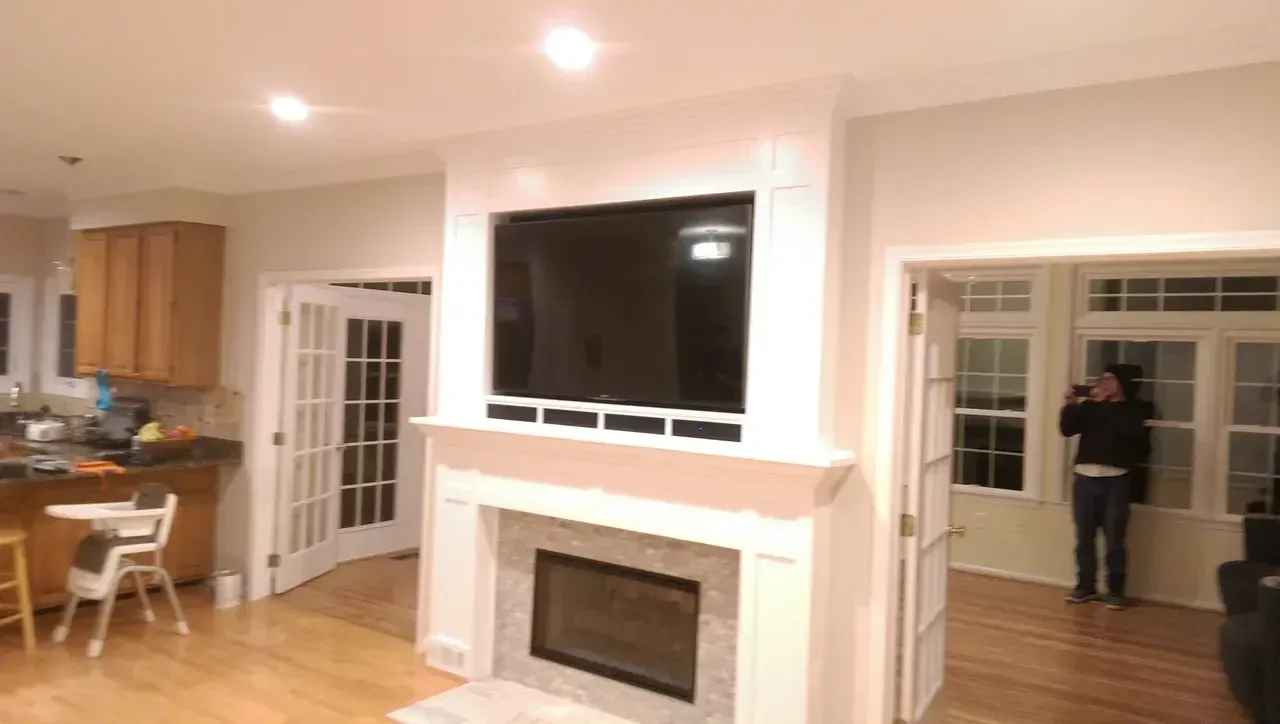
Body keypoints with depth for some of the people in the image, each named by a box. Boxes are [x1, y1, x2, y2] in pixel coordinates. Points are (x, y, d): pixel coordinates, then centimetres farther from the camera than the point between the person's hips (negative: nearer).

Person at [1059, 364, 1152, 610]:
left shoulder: (1134, 409, 5)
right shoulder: (1090, 406, 12)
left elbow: (1129, 430, -16)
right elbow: (1067, 429, 3)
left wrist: (1104, 404, -14)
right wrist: (1070, 405, -11)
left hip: (1115, 480, -3)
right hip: (1085, 477, 3)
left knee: (1114, 539, -1)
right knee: (1084, 537, 7)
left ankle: (1116, 590, 8)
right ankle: (1085, 586, 17)